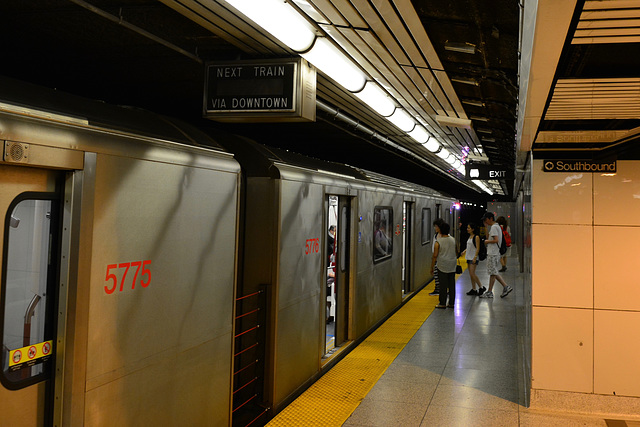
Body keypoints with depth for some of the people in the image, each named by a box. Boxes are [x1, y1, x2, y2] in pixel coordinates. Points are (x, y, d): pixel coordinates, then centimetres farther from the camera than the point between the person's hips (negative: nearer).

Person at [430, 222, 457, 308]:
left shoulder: (438, 242, -10)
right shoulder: (453, 240, 6)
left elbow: (435, 256, -10)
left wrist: (432, 267, -2)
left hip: (443, 266, -5)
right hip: (452, 265, 5)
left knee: (443, 285, -1)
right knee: (451, 284, 9)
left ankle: (443, 303, 3)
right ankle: (451, 303, 14)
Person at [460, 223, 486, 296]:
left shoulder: (476, 237, -13)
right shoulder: (470, 236, 12)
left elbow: (477, 248, -16)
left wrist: (475, 257, -21)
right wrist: (465, 251, 9)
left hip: (474, 258, -9)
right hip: (469, 257, 9)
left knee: (472, 273, -11)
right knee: (471, 274, 8)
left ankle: (481, 287, 0)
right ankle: (473, 289, 14)